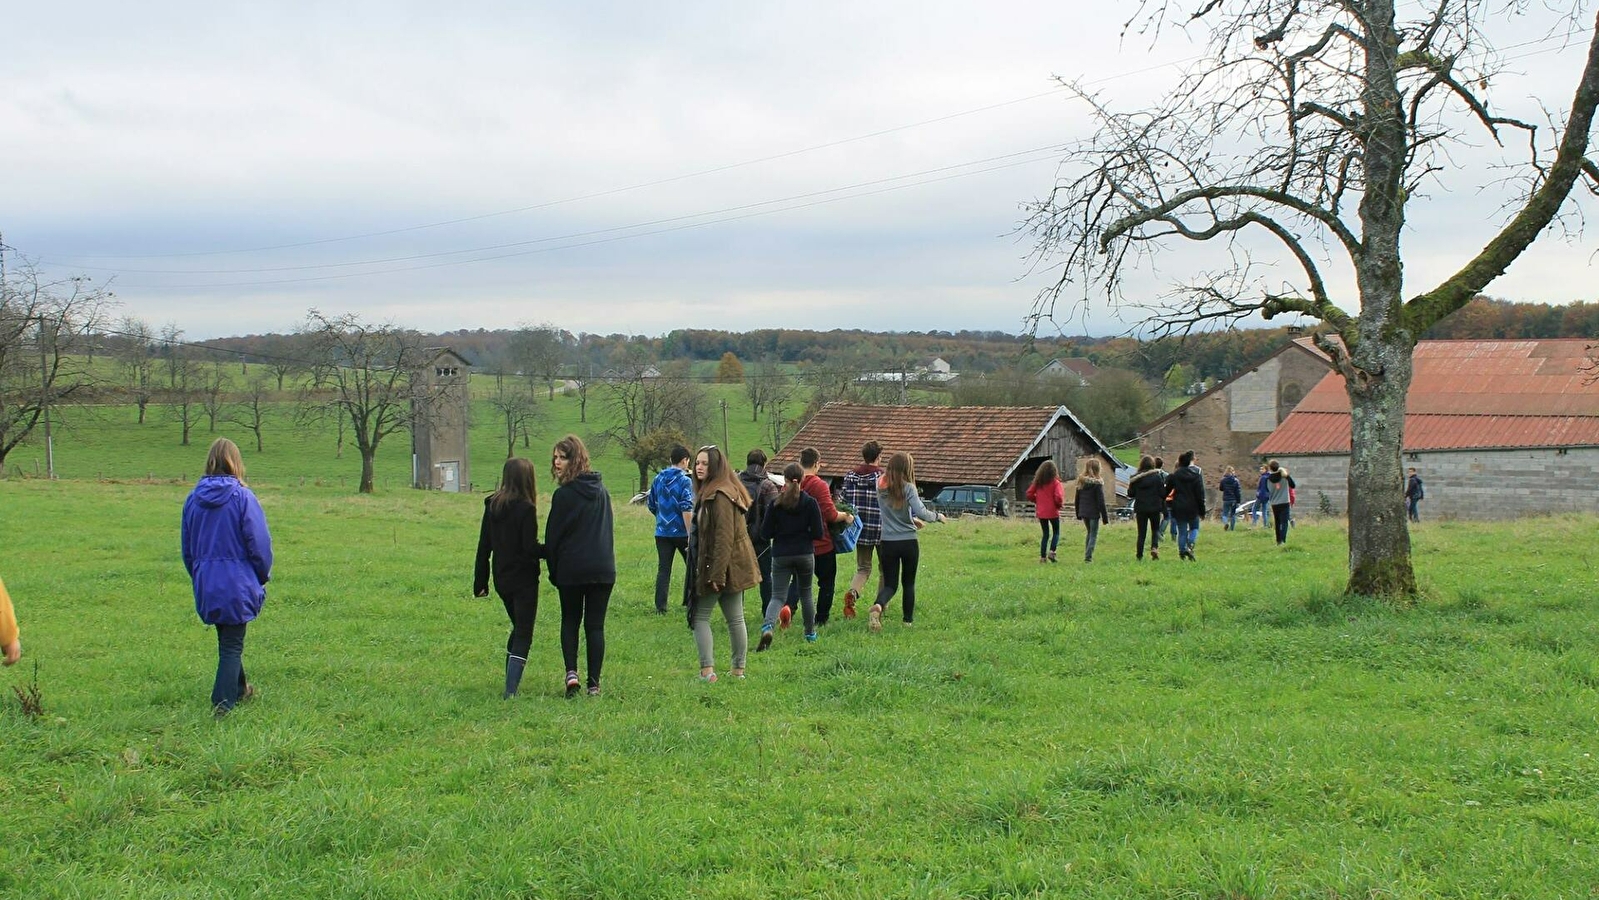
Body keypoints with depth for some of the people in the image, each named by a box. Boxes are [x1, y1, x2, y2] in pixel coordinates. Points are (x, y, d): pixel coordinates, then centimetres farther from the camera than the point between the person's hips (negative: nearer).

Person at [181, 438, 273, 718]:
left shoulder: (193, 499, 1)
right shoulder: (242, 497, -14)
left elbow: (187, 548, 10)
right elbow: (259, 543, -10)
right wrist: (263, 576, 5)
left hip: (206, 583, 5)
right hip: (237, 583, -5)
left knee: (227, 639, 21)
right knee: (232, 644, 2)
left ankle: (239, 689, 37)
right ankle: (223, 703, -1)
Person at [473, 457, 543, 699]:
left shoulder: (491, 505, 3)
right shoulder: (525, 509, -16)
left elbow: (483, 546, 6)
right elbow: (531, 548, -19)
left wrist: (480, 581, 11)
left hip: (501, 579, 6)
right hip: (524, 580, -6)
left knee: (518, 628, 23)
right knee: (524, 635, -1)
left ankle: (510, 682, 25)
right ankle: (511, 690, -11)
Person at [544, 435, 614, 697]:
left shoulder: (564, 494, -10)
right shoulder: (602, 491, 8)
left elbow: (553, 536, -4)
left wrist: (553, 572, 6)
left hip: (571, 569, -4)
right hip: (604, 568, 4)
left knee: (570, 621, 13)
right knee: (595, 625, 7)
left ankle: (571, 671, -4)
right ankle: (594, 683, 4)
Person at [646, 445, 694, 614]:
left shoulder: (658, 478, 6)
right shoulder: (684, 480, -11)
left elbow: (651, 504, 15)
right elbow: (686, 509, -18)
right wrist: (691, 535, -19)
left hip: (662, 532, 4)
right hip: (681, 531, -4)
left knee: (663, 570, 3)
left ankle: (660, 607, -2)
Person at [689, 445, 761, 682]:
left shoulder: (719, 495, -18)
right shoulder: (707, 492, 15)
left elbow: (724, 537, -24)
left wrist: (717, 573, -25)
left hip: (723, 565, -10)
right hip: (735, 566, 10)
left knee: (700, 616, -3)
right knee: (735, 618, 12)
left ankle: (707, 669, -9)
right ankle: (739, 669, 17)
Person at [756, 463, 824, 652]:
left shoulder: (776, 504, -6)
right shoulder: (810, 503, -6)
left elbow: (765, 534, -4)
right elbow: (818, 533, -6)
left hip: (781, 556, -1)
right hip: (805, 554, 1)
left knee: (778, 596, 0)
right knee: (805, 593, 20)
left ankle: (767, 626, -28)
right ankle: (810, 632, 31)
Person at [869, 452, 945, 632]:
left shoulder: (881, 486, 2)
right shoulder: (908, 488, -11)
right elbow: (921, 513, -20)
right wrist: (937, 516, -1)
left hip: (887, 542, 3)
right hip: (908, 541, -3)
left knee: (890, 584, 8)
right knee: (909, 583, 15)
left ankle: (878, 606, -21)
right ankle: (908, 620, 19)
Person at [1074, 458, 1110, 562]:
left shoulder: (1081, 482, 5)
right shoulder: (1097, 483, -14)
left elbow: (1077, 500, 11)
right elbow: (1101, 502, -13)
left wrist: (1078, 514, 20)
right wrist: (1105, 517, -8)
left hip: (1083, 513, 6)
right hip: (1094, 513, -6)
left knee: (1090, 533, 22)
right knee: (1093, 535, 4)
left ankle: (1087, 555, 20)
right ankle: (1088, 557, -2)